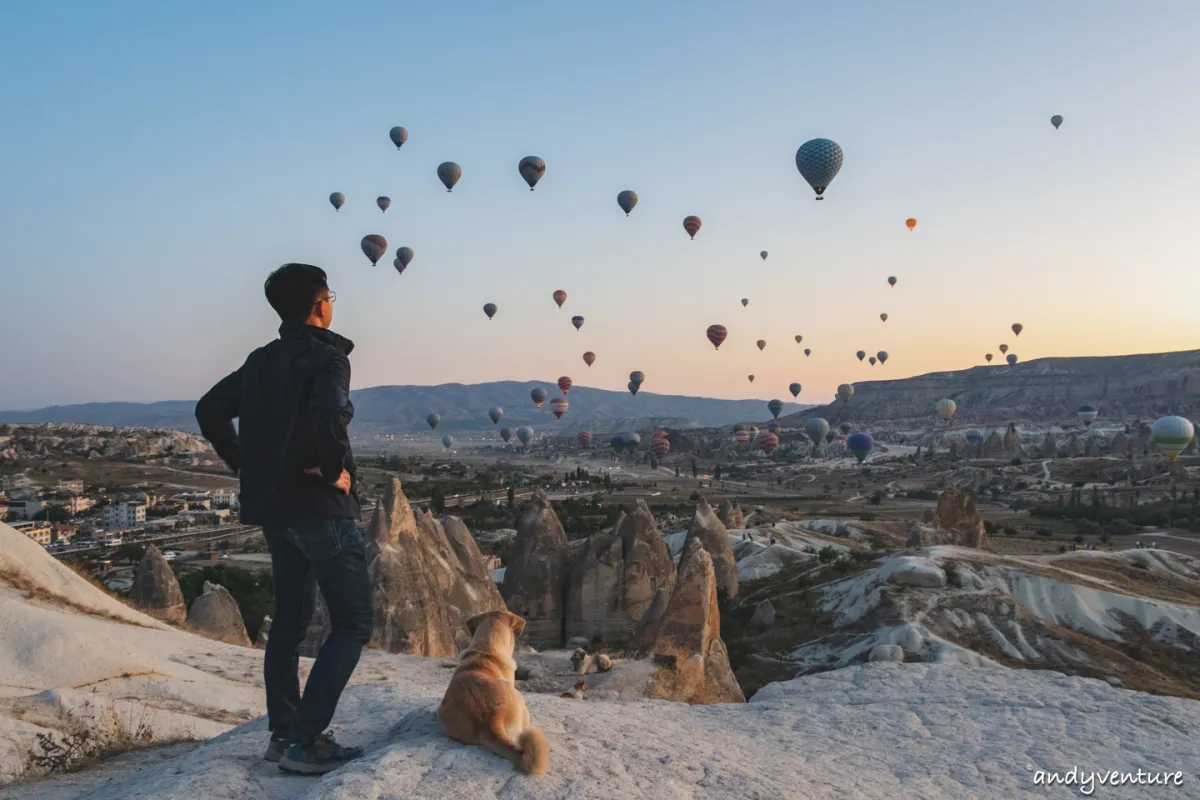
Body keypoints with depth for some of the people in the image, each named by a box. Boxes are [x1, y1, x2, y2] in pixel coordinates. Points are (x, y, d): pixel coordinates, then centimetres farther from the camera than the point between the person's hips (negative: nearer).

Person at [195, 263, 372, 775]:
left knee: (289, 621, 18)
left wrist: (242, 465, 15)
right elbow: (330, 415, -32)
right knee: (352, 623, -2)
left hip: (273, 507, 8)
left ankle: (283, 734, 24)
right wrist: (336, 471, -18)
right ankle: (304, 740, -6)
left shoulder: (261, 360, 12)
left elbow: (209, 412, 18)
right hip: (321, 507, -8)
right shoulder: (326, 357, -12)